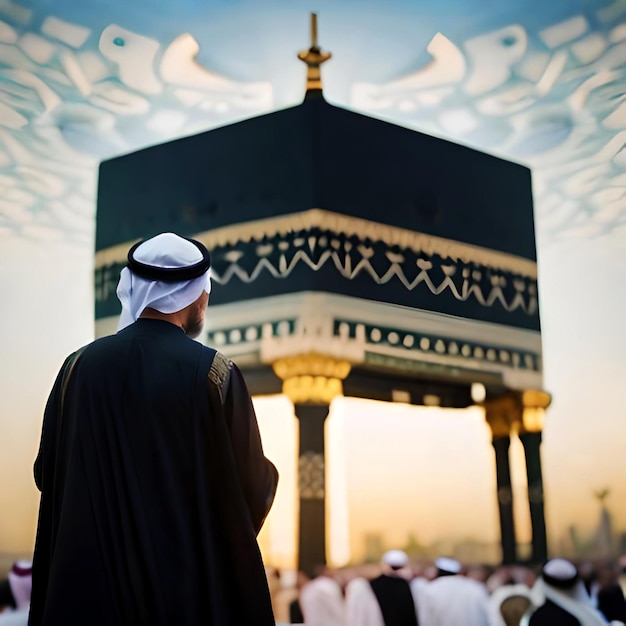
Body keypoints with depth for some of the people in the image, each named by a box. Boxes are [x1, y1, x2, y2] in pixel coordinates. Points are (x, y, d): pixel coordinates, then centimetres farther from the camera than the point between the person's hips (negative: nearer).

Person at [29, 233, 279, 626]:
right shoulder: (215, 372, -12)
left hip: (89, 582, 3)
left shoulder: (80, 366, -3)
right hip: (192, 578, -3)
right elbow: (252, 486, -8)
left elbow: (48, 474, 5)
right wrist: (269, 475, 15)